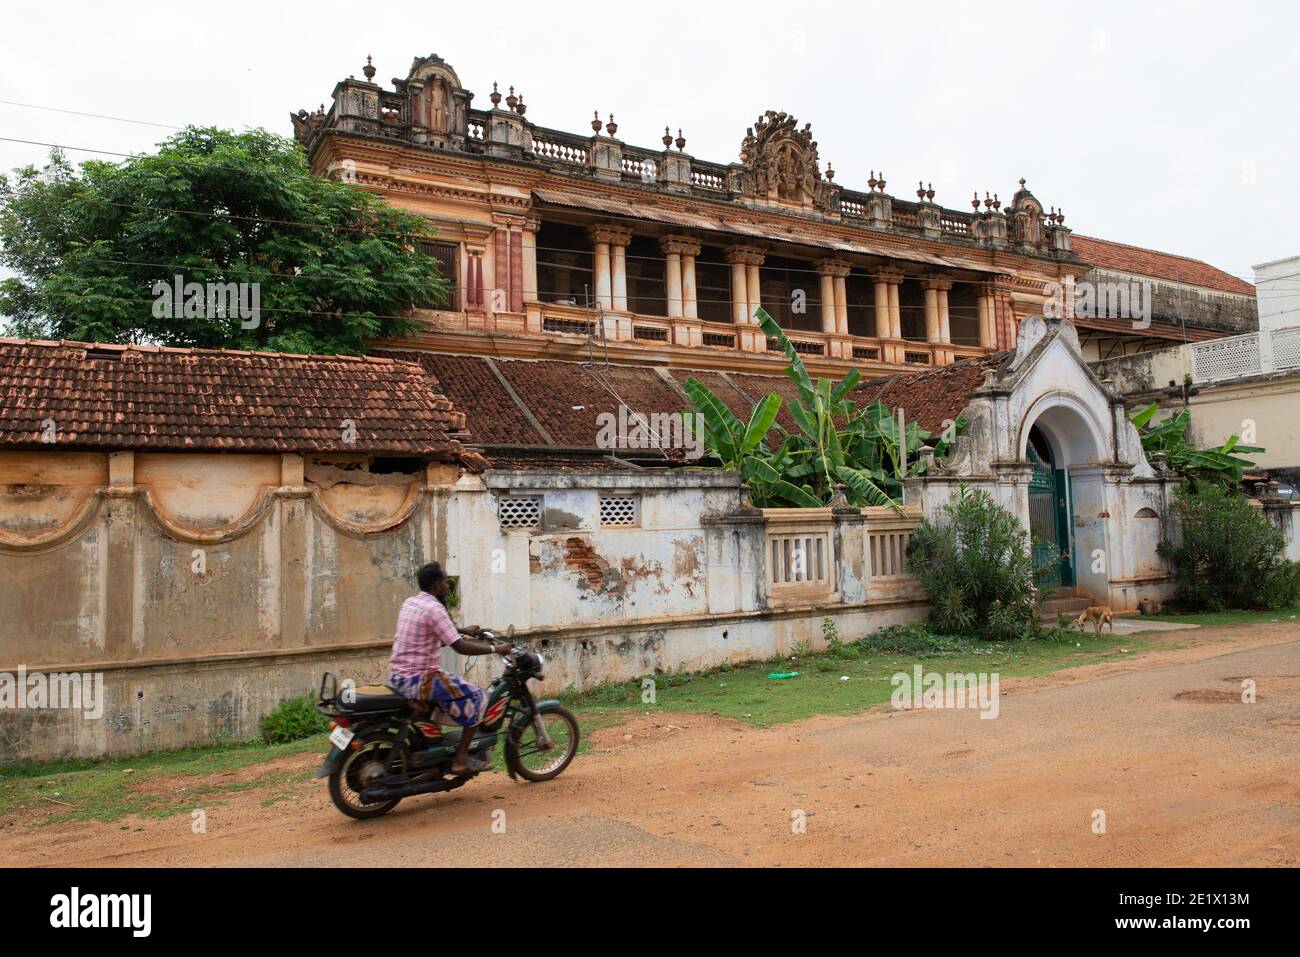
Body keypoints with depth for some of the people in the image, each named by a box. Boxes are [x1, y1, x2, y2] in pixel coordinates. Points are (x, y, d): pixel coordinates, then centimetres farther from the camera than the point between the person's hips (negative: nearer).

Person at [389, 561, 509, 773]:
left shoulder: (410, 602, 11)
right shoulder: (434, 608, -17)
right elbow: (460, 647, -21)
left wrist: (463, 630, 32)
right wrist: (494, 649, -10)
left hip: (398, 676, 10)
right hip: (417, 679, -10)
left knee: (456, 687, 30)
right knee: (476, 696, -7)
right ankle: (461, 758, -6)